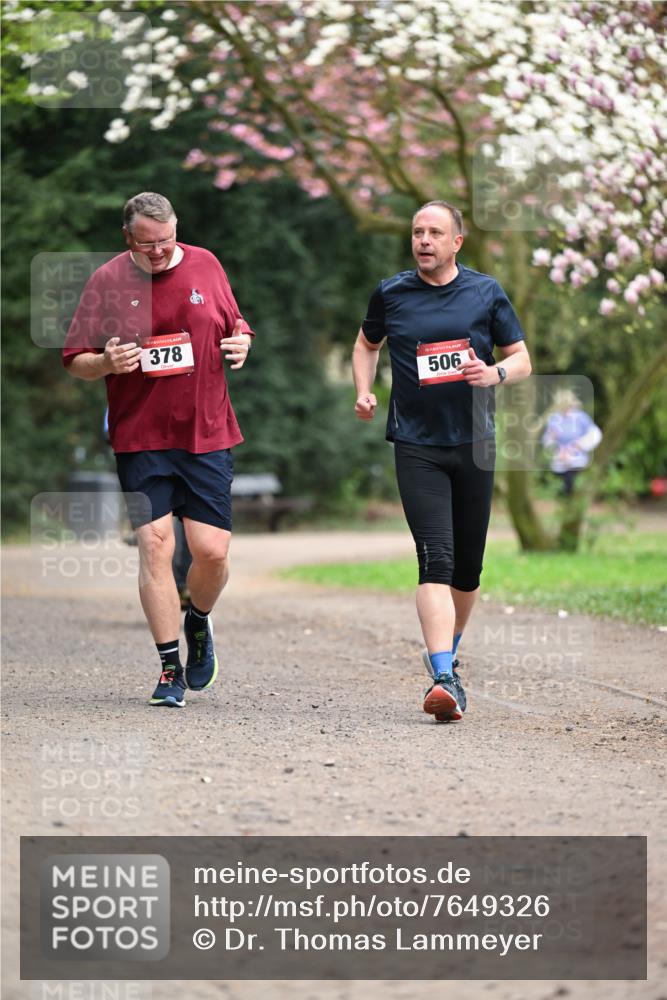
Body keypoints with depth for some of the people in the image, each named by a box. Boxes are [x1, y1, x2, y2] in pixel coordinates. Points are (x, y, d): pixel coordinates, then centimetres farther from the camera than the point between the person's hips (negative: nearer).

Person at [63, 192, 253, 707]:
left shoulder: (205, 265, 7)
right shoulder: (107, 281, 0)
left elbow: (234, 327, 19)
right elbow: (74, 362, 2)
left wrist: (242, 342, -4)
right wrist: (106, 362, -19)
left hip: (207, 433, 2)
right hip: (140, 438, -2)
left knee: (212, 550, -4)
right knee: (155, 545, -8)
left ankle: (198, 623, 29)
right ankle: (171, 668, 2)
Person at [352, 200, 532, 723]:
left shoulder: (486, 293, 4)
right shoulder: (390, 294, 6)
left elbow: (522, 359, 7)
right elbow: (367, 343, 24)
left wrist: (496, 373, -15)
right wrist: (364, 391, 7)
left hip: (474, 443, 2)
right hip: (417, 445, -1)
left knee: (468, 565, 10)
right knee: (436, 559, -15)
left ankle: (449, 653, 34)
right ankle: (445, 678, -23)